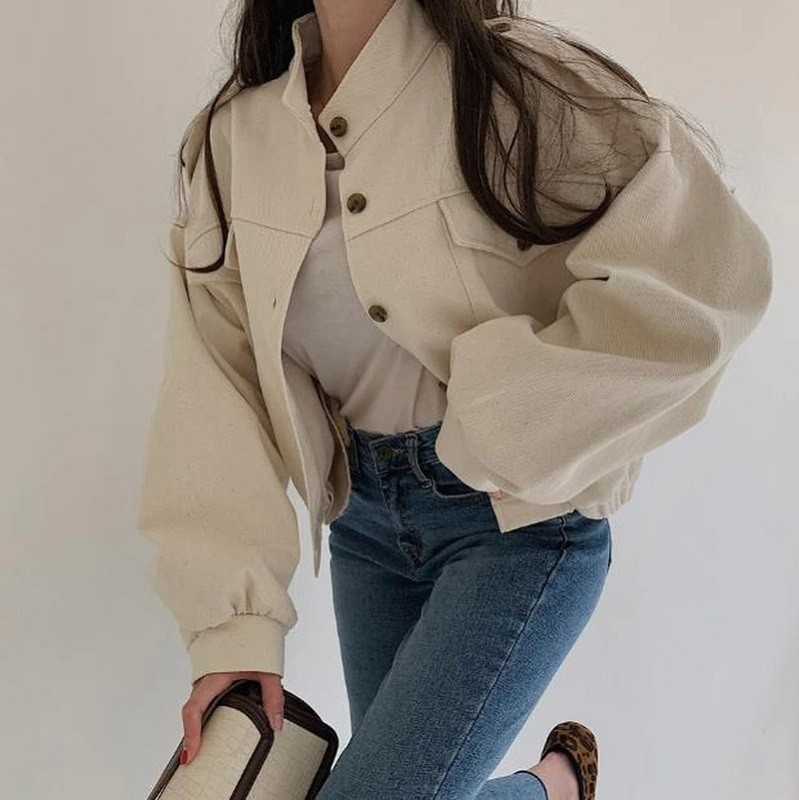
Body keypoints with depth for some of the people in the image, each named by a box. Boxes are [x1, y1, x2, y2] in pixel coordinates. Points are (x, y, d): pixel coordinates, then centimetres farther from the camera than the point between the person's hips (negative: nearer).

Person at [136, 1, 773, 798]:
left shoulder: (519, 85, -14)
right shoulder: (234, 137, -1)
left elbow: (703, 275, -25)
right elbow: (212, 382, -7)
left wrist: (497, 438, -20)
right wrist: (233, 623, -14)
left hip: (517, 519, -5)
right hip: (365, 517, 5)